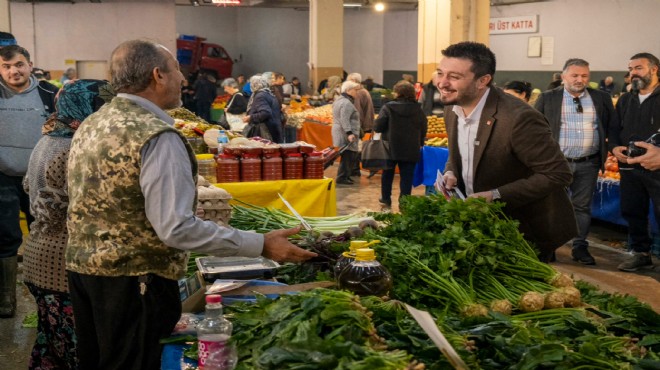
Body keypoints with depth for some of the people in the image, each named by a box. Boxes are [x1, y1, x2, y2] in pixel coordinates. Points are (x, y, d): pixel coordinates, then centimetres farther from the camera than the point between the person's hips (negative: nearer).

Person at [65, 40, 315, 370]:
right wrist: (261, 245, -24)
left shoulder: (90, 125, 7)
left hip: (81, 265, 9)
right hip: (131, 279, -8)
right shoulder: (157, 137, -21)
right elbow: (176, 228, -26)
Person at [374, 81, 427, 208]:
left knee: (388, 174, 17)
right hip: (411, 149, 1)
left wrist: (382, 135, 11)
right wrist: (420, 143, 18)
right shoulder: (418, 109, 0)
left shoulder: (388, 107, -10)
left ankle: (386, 199, 27)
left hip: (391, 147, -1)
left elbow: (378, 126, -11)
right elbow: (423, 128, 5)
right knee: (407, 176, 5)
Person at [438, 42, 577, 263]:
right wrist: (450, 174, -9)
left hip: (528, 232, -7)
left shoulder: (519, 118, -29)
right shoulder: (452, 109, -3)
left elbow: (558, 174, -25)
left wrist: (496, 195, -28)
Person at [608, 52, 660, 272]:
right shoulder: (624, 101, 18)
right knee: (632, 212, 11)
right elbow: (614, 129, 19)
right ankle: (641, 253, 25)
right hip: (629, 167, 6)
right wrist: (614, 147, -2)